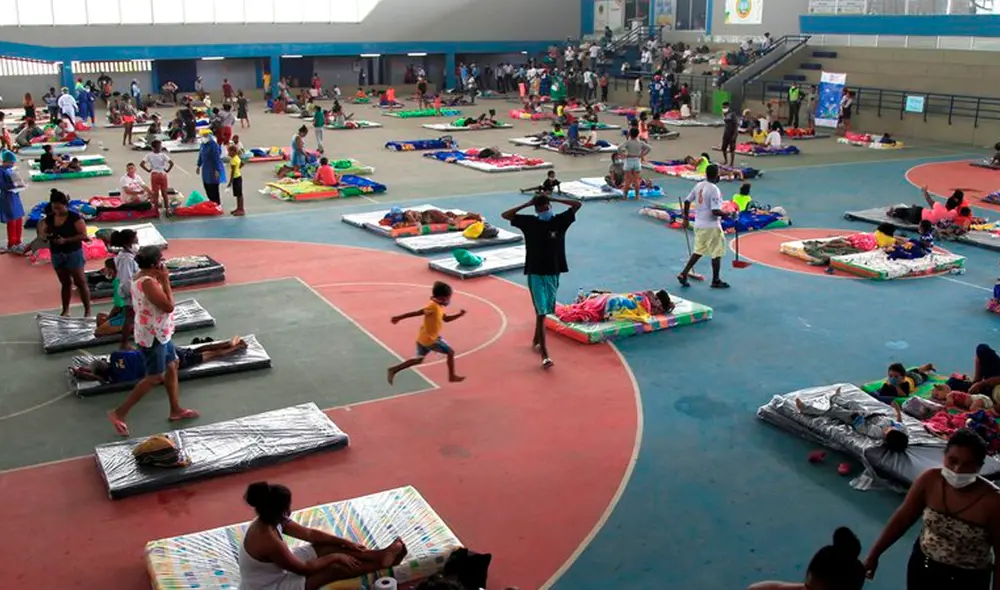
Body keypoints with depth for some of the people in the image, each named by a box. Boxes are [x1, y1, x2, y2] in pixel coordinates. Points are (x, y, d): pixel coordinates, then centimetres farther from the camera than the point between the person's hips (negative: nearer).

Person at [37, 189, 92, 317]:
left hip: (73, 253, -5)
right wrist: (45, 236, -15)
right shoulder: (49, 219, 3)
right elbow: (42, 233, 10)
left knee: (80, 282, -2)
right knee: (65, 283, 14)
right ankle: (65, 311, 21)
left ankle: (87, 311, 3)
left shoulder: (75, 218, -13)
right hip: (57, 254, 5)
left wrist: (66, 240, -26)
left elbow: (83, 235, -17)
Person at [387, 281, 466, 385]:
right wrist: (399, 318, -22)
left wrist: (459, 314, 8)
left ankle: (393, 370, 15)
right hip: (430, 339, -10)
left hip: (423, 338, 10)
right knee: (450, 352, 4)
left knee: (419, 359, 19)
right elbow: (417, 313, -24)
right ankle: (452, 376, 14)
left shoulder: (439, 306, 8)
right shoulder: (433, 306, -23)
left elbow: (446, 319, 20)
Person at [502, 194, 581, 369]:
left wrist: (554, 199, -8)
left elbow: (578, 204, -5)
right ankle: (545, 354, -11)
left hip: (553, 273, 3)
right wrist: (527, 204, -9)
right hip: (536, 273, -3)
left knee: (545, 310, 17)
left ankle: (536, 340, 40)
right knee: (541, 312, -8)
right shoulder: (529, 222, -4)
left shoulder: (559, 220, -2)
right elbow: (505, 215, -5)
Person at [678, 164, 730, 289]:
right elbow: (715, 211, -25)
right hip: (711, 226, -7)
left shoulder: (699, 185, 4)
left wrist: (686, 218, 18)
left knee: (698, 251, 18)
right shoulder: (714, 189, -19)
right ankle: (716, 281, 17)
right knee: (717, 253, 7)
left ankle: (683, 274, 10)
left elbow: (687, 201, 9)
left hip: (699, 224, 7)